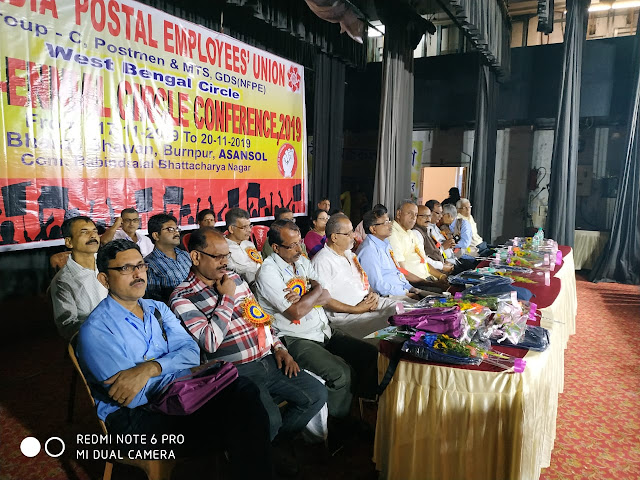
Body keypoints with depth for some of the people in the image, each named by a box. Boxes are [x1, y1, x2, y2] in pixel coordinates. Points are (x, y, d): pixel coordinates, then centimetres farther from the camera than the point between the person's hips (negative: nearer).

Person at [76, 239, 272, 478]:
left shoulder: (158, 308, 12)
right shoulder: (95, 330, -8)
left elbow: (191, 352, -2)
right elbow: (134, 397, -16)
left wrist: (151, 368, -21)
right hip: (133, 416, -6)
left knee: (244, 391, -23)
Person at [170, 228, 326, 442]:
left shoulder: (235, 279, 13)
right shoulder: (182, 298, -7)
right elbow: (210, 343, -20)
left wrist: (278, 348, 9)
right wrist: (227, 298, -13)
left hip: (269, 360, 7)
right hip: (236, 372, -7)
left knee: (317, 394, 0)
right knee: (269, 419, -27)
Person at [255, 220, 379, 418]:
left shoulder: (303, 262, 11)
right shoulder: (268, 273, -13)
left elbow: (325, 297, 5)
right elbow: (295, 312, -19)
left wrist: (303, 298, -14)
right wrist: (316, 291, -5)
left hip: (325, 330, 8)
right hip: (296, 339, -7)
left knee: (372, 355, -6)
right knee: (341, 373, -26)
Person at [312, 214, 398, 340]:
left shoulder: (349, 254, 19)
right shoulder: (322, 261, -11)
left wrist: (373, 294, 2)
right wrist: (356, 309, -17)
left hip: (368, 302, 9)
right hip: (346, 314, -9)